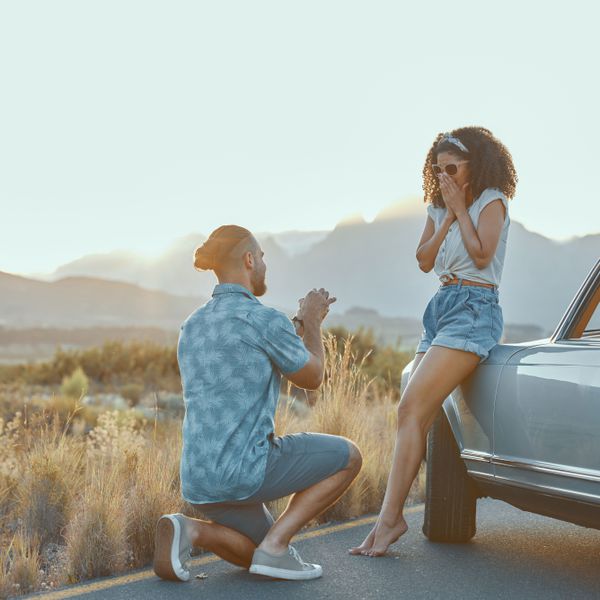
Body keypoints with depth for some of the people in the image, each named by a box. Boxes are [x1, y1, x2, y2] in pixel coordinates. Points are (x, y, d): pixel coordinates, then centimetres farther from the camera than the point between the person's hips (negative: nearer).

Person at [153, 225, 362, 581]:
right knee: (349, 457, 14)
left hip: (199, 478, 8)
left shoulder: (192, 328, 14)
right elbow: (312, 379, 6)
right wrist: (313, 321, 21)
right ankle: (275, 545, 1)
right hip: (246, 467, -8)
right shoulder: (267, 320, -10)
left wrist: (304, 324, 28)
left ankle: (189, 531, -1)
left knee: (264, 558, 28)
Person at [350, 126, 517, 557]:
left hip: (474, 310, -8)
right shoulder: (438, 207, 19)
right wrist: (447, 215, 1)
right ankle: (392, 517, -2)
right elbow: (424, 261, 10)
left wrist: (461, 209, -7)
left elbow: (481, 254, -14)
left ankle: (390, 518, -19)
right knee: (417, 415, -2)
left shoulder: (492, 201, -1)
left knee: (412, 408, -19)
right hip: (441, 307, 8)